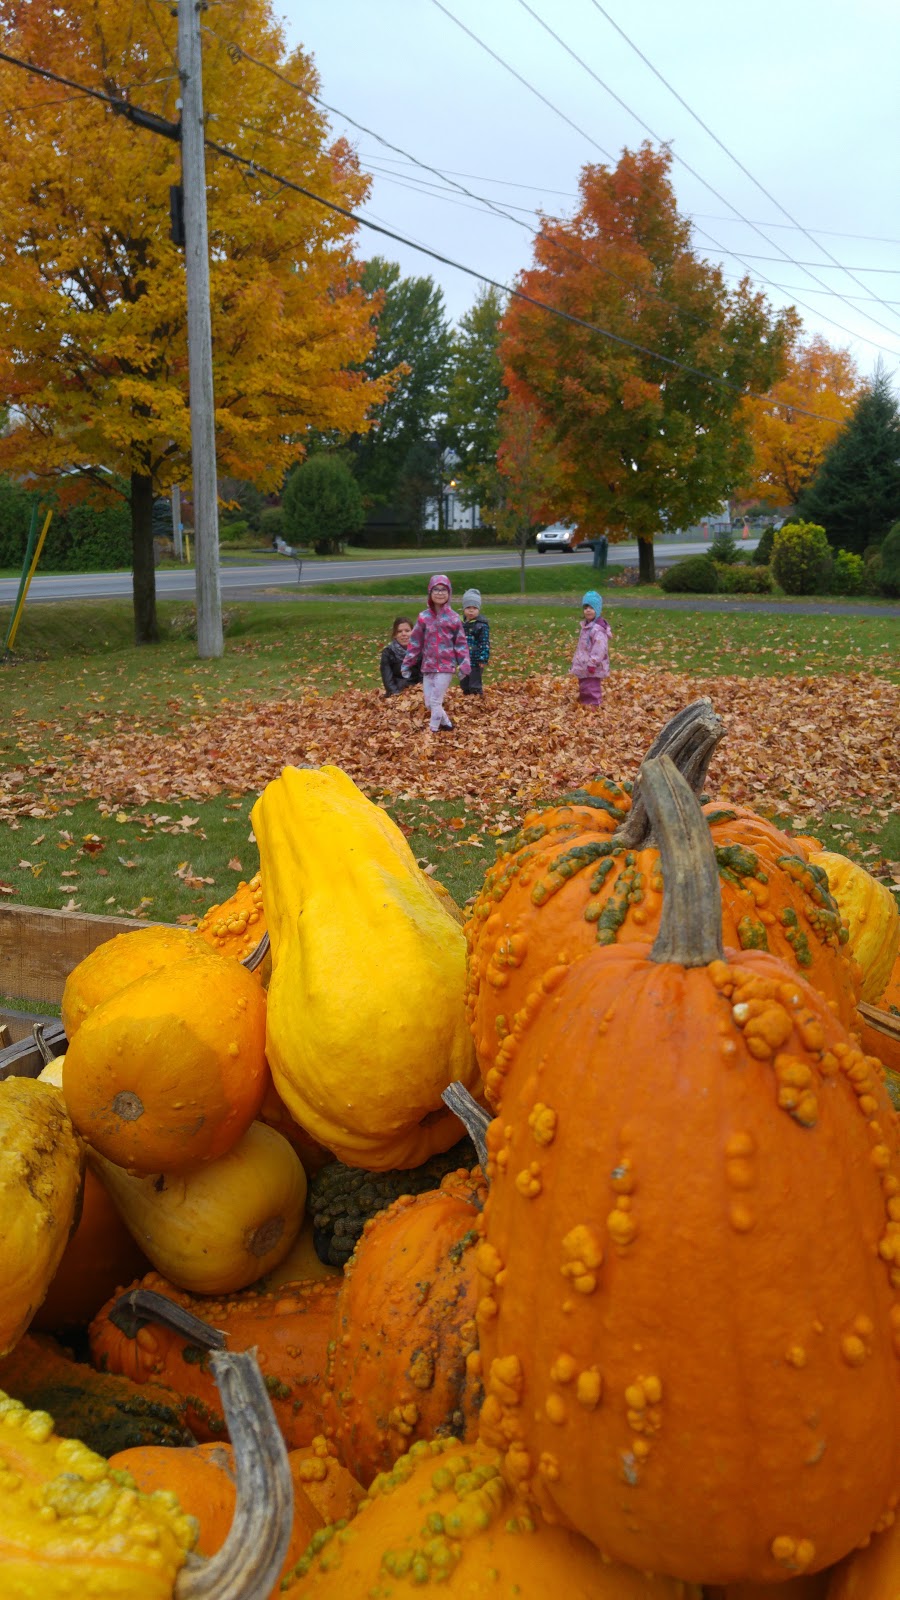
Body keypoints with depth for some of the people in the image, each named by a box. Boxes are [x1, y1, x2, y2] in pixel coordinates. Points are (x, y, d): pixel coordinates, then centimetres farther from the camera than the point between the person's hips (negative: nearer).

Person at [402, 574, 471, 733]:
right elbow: (415, 642, 7)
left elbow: (461, 643, 1)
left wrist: (464, 666, -6)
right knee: (429, 703, 7)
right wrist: (407, 663, 6)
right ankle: (446, 724, 27)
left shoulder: (453, 618, -3)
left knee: (436, 702, -7)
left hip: (446, 666, -4)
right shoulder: (424, 617, 3)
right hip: (428, 666, 4)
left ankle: (433, 731, 2)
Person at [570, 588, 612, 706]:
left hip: (592, 668, -11)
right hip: (583, 666, 11)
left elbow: (599, 648, -26)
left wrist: (592, 663, -27)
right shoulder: (586, 625, 13)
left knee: (592, 691, -7)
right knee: (583, 690, 19)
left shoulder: (598, 628, -21)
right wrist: (575, 662, 23)